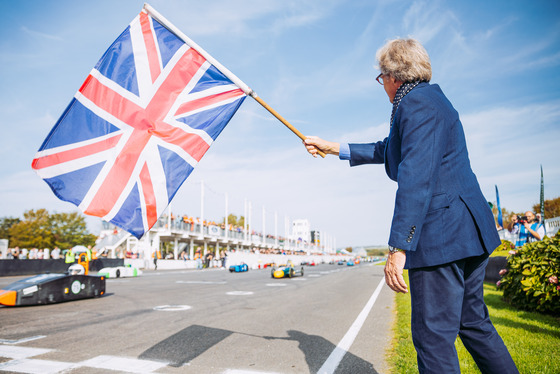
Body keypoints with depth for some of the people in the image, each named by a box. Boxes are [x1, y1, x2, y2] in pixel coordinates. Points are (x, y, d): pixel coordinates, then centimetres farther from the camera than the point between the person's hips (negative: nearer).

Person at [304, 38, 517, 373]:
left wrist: (398, 247, -23)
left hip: (441, 234, -11)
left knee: (434, 334, -2)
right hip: (470, 231, 11)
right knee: (473, 322, 20)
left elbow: (415, 177, -22)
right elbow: (387, 150, 31)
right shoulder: (430, 98, 22)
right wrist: (334, 148, 35)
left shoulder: (416, 102, -11)